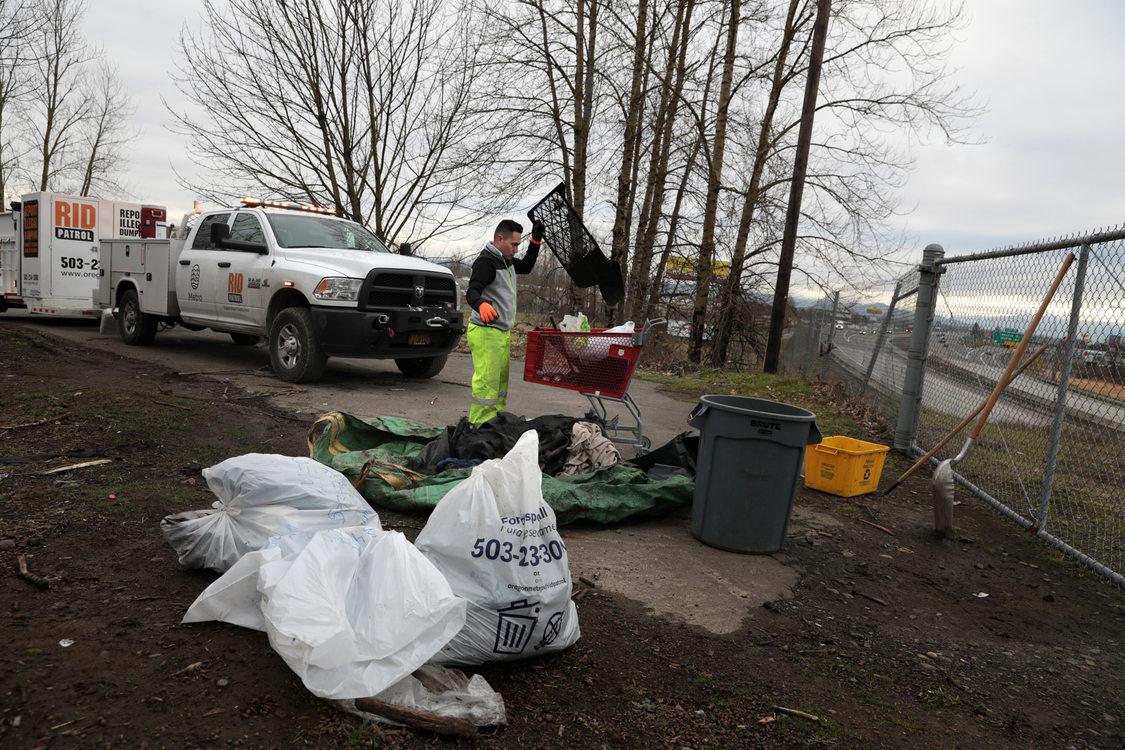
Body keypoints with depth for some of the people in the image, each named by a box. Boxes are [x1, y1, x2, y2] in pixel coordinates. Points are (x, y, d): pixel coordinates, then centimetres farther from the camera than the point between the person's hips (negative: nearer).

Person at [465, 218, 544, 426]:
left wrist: (536, 241, 19)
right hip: (486, 332, -10)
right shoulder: (485, 262, -15)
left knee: (502, 379, 14)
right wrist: (482, 305, -49)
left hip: (503, 332, 10)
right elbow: (472, 292, -27)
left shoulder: (505, 260, 15)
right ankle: (480, 427, -8)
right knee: (487, 381, -12)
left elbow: (526, 267, 31)